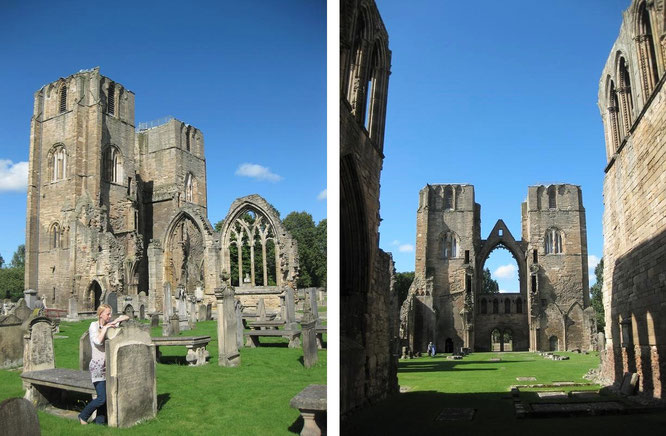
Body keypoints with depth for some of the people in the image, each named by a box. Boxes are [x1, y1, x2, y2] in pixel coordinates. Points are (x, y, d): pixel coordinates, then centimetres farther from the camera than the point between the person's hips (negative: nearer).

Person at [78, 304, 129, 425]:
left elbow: (126, 317, 10)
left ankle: (100, 421, 17)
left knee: (106, 397, 5)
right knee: (102, 398, -10)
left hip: (107, 365, 6)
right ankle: (83, 416, 11)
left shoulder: (109, 324, 7)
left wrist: (115, 322, -6)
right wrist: (105, 328, -16)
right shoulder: (94, 326, -8)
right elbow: (98, 341, -23)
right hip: (97, 366, -6)